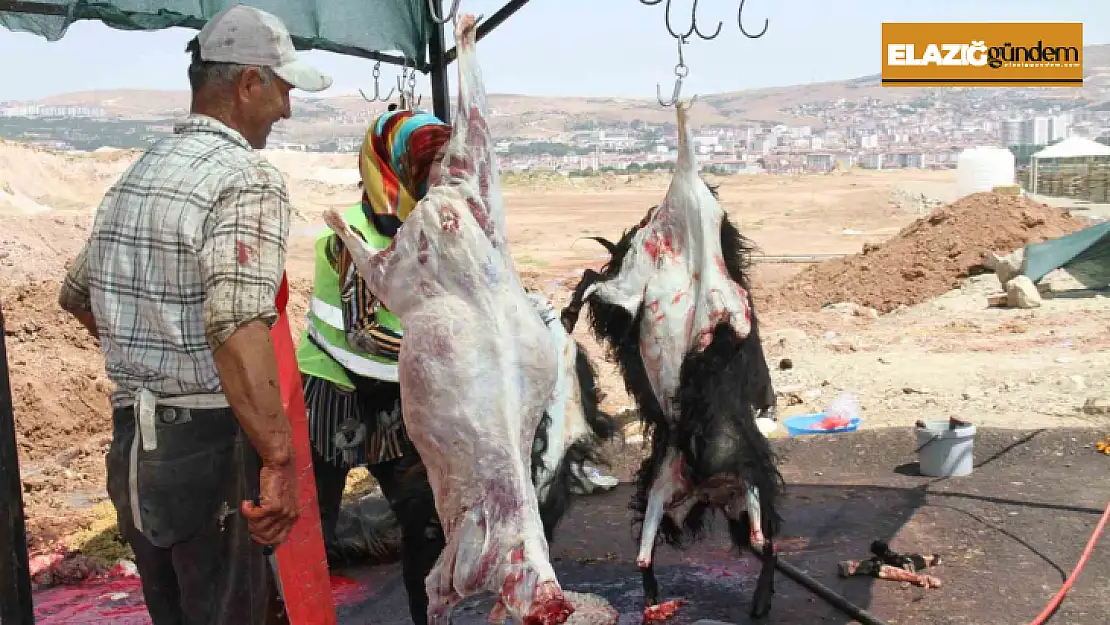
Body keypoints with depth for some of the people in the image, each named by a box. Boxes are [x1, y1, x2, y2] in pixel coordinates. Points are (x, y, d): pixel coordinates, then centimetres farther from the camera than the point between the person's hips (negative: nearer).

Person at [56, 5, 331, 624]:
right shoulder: (249, 178, -16)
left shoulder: (135, 175, 11)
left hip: (130, 441, 8)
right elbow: (238, 327, -30)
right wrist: (280, 461, -30)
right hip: (209, 443, -8)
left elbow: (76, 295, 23)